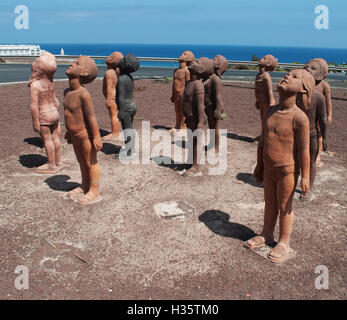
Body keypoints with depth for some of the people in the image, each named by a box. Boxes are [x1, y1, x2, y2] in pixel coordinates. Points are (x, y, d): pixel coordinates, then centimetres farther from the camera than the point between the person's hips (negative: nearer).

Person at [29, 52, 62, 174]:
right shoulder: (50, 83, 4)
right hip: (54, 113, 7)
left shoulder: (35, 85, -17)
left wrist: (35, 121, -15)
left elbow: (34, 105, -19)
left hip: (44, 115, -7)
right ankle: (58, 162, 25)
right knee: (55, 138, 14)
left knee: (47, 140, 2)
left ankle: (52, 166, 10)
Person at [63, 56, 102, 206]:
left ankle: (93, 191, 22)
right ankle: (84, 186, 41)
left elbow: (91, 116, -23)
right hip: (75, 136, 9)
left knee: (91, 163, 7)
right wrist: (69, 131, 23)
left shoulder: (83, 93, -23)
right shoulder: (67, 92, 4)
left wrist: (96, 137, -22)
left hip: (85, 135, -9)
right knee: (81, 162, 22)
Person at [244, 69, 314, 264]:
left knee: (284, 207, 8)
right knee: (270, 203, 19)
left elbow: (304, 149, -15)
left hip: (287, 170, -6)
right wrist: (259, 166, 15)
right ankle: (267, 235, 38)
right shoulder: (270, 112, 2)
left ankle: (284, 244, 26)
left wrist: (305, 176, -12)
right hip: (269, 169, 6)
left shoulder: (299, 118, -18)